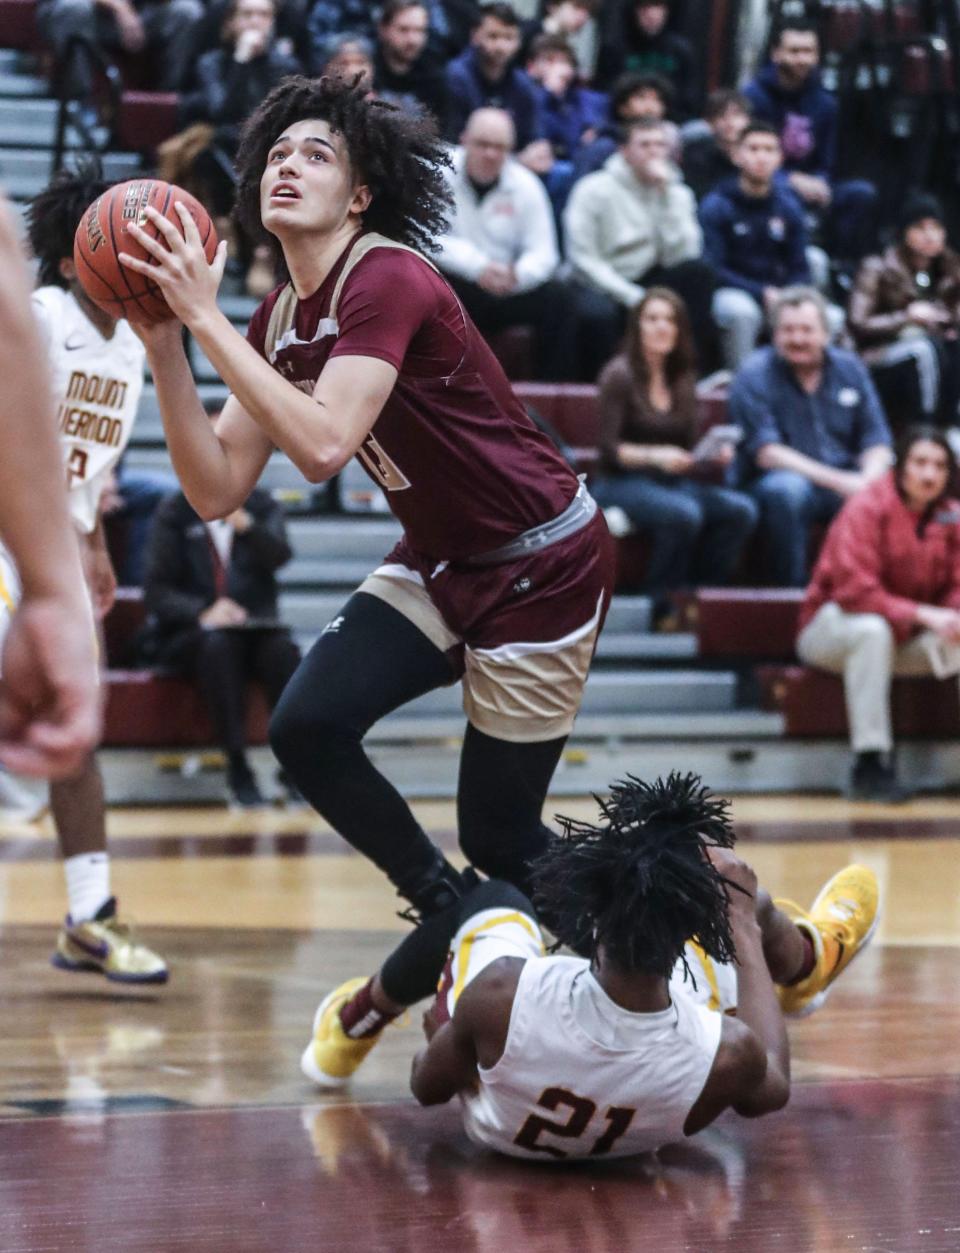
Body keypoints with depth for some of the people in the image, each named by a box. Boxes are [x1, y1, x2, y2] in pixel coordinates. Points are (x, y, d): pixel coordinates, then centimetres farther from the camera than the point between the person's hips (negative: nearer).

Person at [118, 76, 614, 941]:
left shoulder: (386, 281, -23)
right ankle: (451, 918, 8)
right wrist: (163, 344, -13)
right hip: (441, 563, 8)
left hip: (541, 567, -8)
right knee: (306, 727, -11)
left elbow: (322, 447, -35)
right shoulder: (280, 321, 2)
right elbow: (217, 491, -3)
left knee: (497, 837, -3)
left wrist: (205, 318, -31)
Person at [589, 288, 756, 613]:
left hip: (672, 483, 6)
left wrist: (715, 455, -7)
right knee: (683, 513, -36)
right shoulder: (620, 375, -6)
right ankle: (662, 606, -22)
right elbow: (610, 450, -12)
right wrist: (655, 456, -28)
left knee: (741, 510, -20)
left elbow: (689, 449, 15)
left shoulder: (683, 380, 13)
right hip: (620, 485, -6)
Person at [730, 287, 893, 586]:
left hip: (847, 483, 4)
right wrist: (836, 480, -22)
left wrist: (869, 479, -18)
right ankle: (792, 590, -26)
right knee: (787, 488, -38)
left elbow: (877, 441, 7)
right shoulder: (754, 376, -3)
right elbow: (765, 453, -13)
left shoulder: (849, 368, 10)